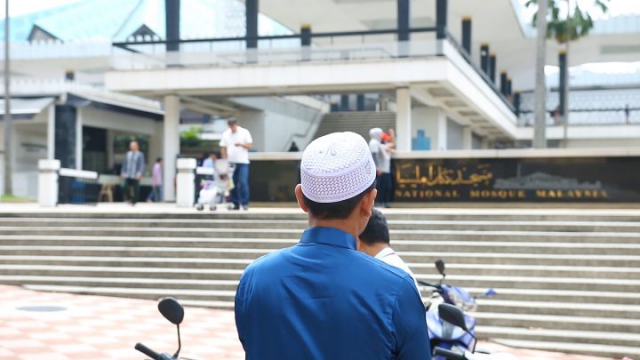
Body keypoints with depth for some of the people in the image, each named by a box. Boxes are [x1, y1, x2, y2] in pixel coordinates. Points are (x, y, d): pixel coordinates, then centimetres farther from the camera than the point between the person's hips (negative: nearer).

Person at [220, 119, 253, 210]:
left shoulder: (244, 132, 0)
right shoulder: (226, 134, 8)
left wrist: (241, 144, -18)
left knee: (243, 183, -11)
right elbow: (223, 148, 11)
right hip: (231, 162, 3)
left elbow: (250, 146, -1)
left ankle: (245, 203, -4)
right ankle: (235, 203, 11)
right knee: (233, 183, 4)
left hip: (242, 162, -3)